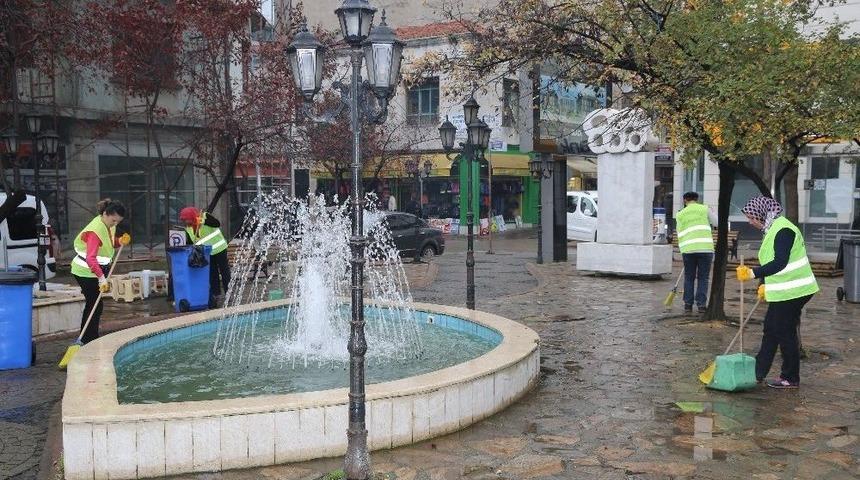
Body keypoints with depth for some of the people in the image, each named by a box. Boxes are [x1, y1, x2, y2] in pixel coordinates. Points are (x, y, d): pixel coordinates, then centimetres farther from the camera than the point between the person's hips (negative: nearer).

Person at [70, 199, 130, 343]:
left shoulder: (109, 225, -1)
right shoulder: (95, 231, -29)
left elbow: (110, 243, 18)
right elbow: (91, 259, -38)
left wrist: (120, 241, -5)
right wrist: (102, 279, -46)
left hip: (98, 268, 9)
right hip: (85, 271, -9)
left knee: (93, 303, 16)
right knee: (95, 304, -8)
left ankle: (87, 337, 27)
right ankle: (90, 339, 1)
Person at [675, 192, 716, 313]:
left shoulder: (680, 214, 13)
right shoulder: (704, 209, 7)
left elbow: (680, 234, 12)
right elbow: (717, 223, 8)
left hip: (688, 249, 2)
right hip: (705, 248, -2)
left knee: (689, 277, 12)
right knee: (703, 278, 6)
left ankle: (688, 304, 13)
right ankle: (701, 304, 4)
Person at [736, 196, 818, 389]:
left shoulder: (783, 230, -19)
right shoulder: (772, 229, 13)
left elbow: (780, 263, -29)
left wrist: (753, 273, -35)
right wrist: (765, 285, 22)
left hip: (791, 292, -10)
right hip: (782, 292, 10)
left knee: (785, 333, -1)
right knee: (770, 329, 15)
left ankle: (791, 379, 11)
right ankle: (758, 372, 24)